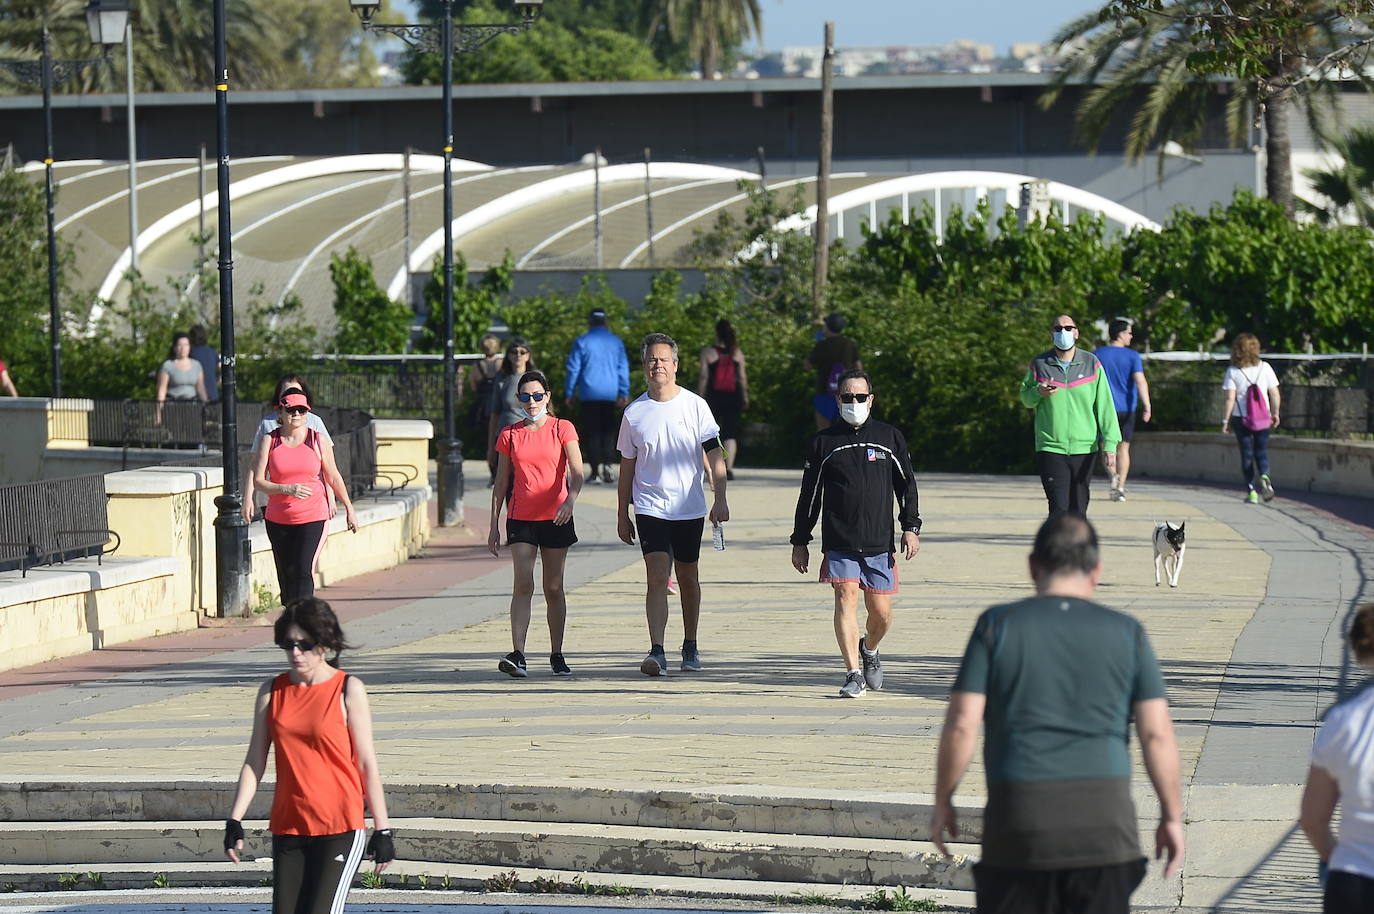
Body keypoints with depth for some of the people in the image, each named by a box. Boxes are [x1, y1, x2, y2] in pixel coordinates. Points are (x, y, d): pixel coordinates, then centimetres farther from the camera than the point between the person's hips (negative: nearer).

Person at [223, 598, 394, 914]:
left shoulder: (348, 690, -4)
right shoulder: (272, 692, 7)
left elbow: (367, 763, -2)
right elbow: (254, 762, 10)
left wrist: (382, 828, -3)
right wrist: (235, 821, 3)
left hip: (340, 828, -5)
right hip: (287, 826, 5)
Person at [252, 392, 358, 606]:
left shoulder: (317, 440, 2)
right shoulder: (270, 441, 1)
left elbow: (333, 477, 12)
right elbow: (258, 481, -4)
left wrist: (349, 508, 17)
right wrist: (287, 489, -20)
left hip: (313, 517, -2)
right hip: (278, 520, 2)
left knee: (304, 572, -16)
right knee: (286, 575, 7)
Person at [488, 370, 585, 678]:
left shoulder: (563, 429, 0)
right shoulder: (510, 435, 6)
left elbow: (577, 472, -10)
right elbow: (501, 482, 11)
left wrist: (570, 500, -29)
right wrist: (494, 524, 7)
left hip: (556, 518, -1)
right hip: (521, 519, 1)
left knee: (554, 588, 6)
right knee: (523, 585, -11)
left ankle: (556, 655, 17)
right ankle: (518, 655, -20)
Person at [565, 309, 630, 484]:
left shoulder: (582, 342, -3)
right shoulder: (616, 342, 5)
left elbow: (572, 369, -1)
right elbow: (623, 369, 7)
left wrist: (569, 393, 7)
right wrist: (624, 394, 12)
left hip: (589, 394, -2)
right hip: (610, 394, 2)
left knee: (591, 432, 3)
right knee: (608, 430, 9)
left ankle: (595, 471, 0)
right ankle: (607, 465, -10)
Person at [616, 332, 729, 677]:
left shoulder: (695, 406, -1)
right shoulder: (634, 412, 3)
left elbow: (714, 454, -3)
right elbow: (627, 467, 10)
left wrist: (720, 497, -15)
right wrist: (622, 515, 10)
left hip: (689, 507, 0)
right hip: (649, 507, 0)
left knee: (688, 579, 12)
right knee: (657, 577, -15)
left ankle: (690, 647, 29)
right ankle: (656, 652, -22)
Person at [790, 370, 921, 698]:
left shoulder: (889, 437, 8)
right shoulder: (824, 441, 6)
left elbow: (907, 485, 13)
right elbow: (809, 495, 9)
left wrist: (910, 527, 2)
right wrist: (800, 541, 8)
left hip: (880, 544, 1)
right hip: (838, 544, -1)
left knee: (881, 612, 3)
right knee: (845, 597, -16)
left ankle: (869, 650, 35)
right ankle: (853, 674, -13)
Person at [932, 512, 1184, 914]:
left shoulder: (998, 625, 1)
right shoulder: (1126, 633, 5)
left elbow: (962, 724, -3)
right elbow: (1157, 734, 2)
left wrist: (943, 801, 8)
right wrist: (1172, 816, 10)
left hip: (1018, 820, -1)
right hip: (1105, 818, 1)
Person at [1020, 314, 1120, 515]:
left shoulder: (1091, 363, 3)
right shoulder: (1039, 364, 3)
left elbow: (1105, 406, 1)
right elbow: (1025, 398, 15)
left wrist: (1109, 444, -8)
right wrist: (1038, 392, -10)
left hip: (1084, 449, 2)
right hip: (1050, 450, -2)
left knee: (1078, 511, 7)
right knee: (1059, 510, -13)